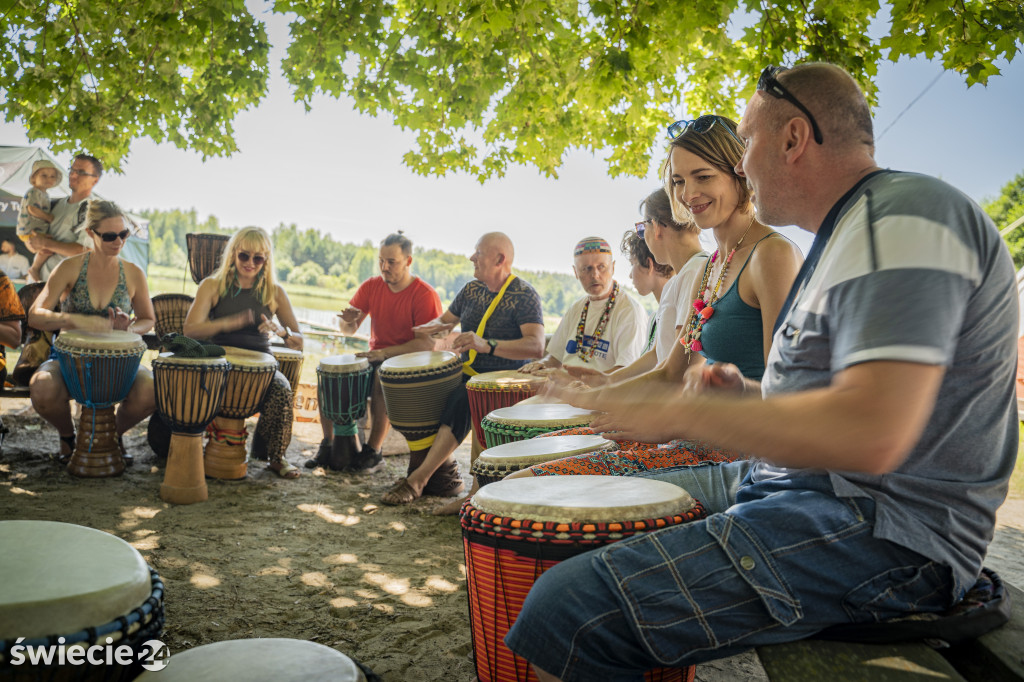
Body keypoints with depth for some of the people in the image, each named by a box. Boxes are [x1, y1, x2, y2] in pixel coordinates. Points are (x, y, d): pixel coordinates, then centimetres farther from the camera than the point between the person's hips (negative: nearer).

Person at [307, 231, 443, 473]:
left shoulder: (425, 295, -14)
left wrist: (385, 352, -28)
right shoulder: (371, 286, 4)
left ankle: (373, 452, -25)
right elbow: (348, 330, 5)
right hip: (375, 358, 6)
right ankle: (328, 444, -5)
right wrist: (347, 319, -20)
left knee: (382, 380, -37)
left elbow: (426, 344, -21)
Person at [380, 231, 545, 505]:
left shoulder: (524, 295, -12)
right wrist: (435, 326, -2)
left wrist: (487, 345, -39)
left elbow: (536, 346, -26)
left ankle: (418, 479, -25)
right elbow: (446, 319, 25)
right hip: (467, 373, 8)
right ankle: (445, 472, -4)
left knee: (461, 401, -33)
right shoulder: (472, 290, 10)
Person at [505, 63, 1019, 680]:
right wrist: (744, 402, 8)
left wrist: (682, 411, -19)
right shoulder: (846, 234, 19)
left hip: (881, 534, -11)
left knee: (567, 612, -24)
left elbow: (870, 436, -29)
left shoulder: (904, 214, -16)